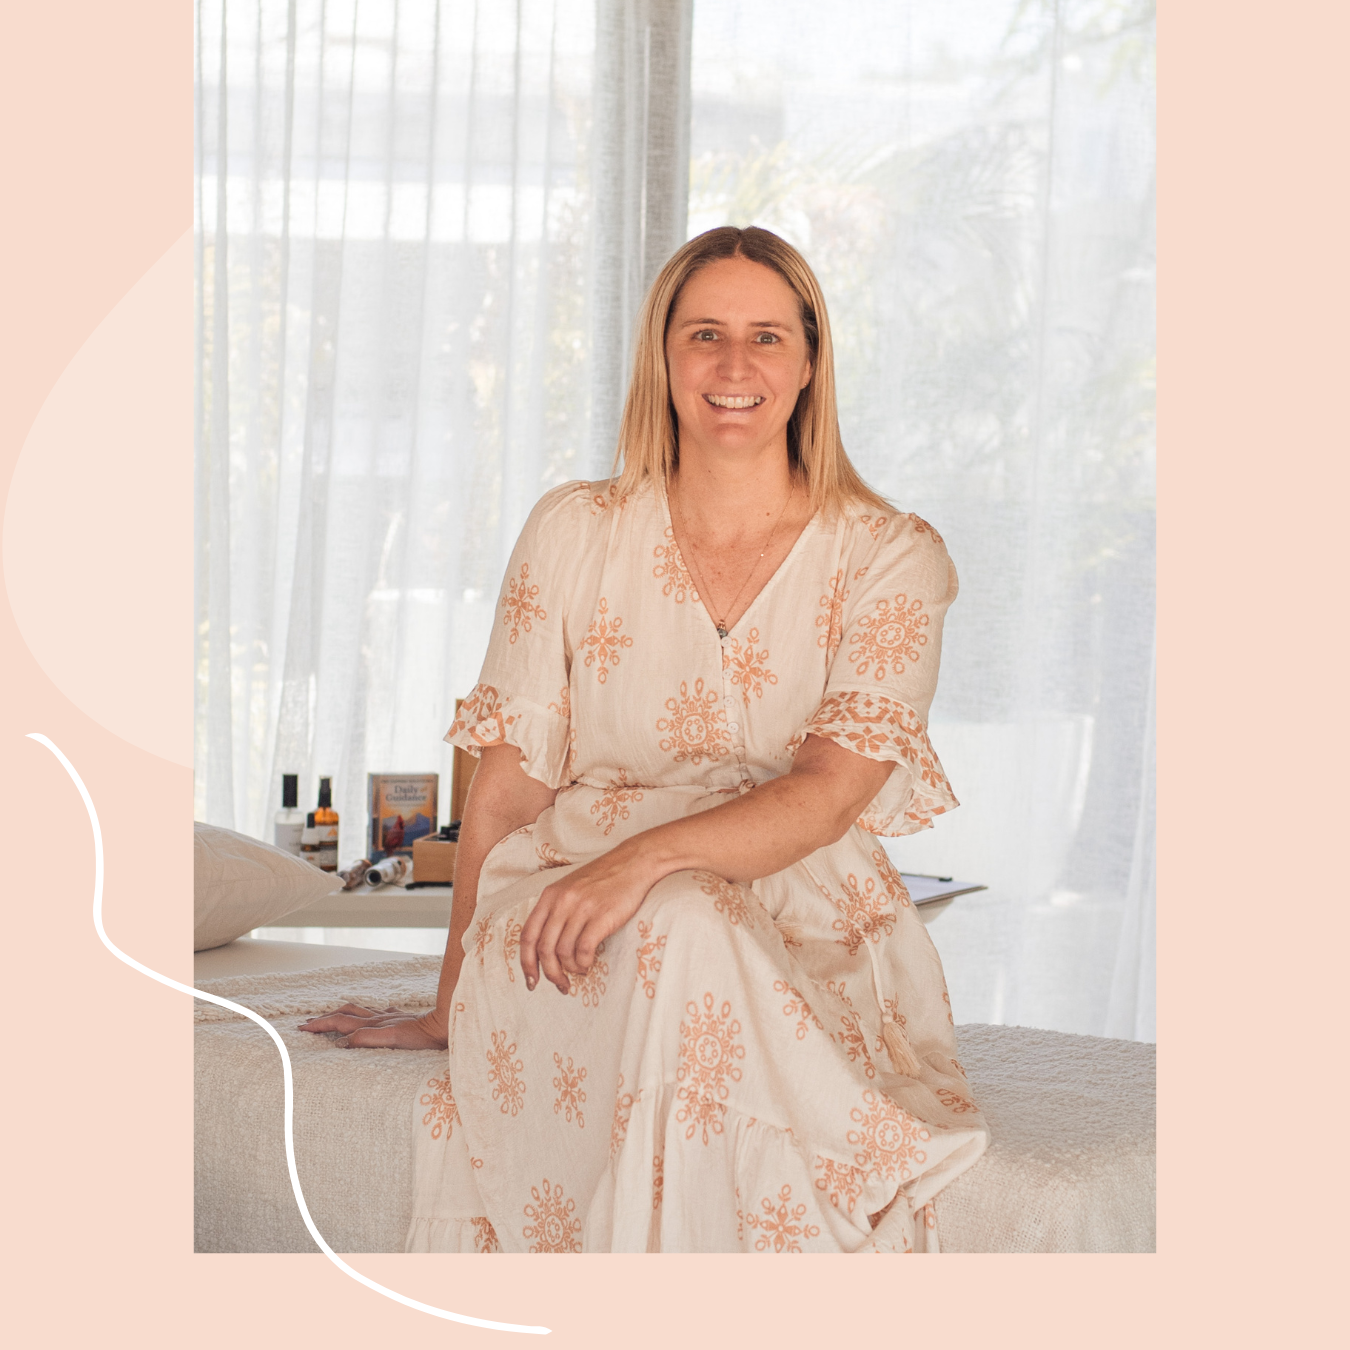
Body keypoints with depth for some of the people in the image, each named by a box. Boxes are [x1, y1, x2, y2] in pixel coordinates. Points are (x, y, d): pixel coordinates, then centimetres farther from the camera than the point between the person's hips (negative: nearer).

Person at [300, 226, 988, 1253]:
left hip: (812, 942, 0)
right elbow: (509, 788, 7)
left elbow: (831, 791, -11)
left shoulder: (891, 558, 3)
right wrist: (452, 1007, 3)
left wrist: (651, 854, -28)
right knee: (682, 933, -36)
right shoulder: (574, 534, 8)